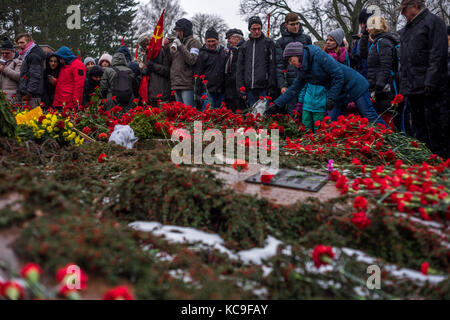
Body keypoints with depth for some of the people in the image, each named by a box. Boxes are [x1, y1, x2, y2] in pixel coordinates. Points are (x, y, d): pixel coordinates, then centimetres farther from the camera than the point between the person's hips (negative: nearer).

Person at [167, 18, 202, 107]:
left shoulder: (194, 42, -2)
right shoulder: (176, 42, 19)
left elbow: (192, 60, -16)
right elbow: (169, 62, 17)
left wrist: (181, 46, -17)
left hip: (187, 84, -7)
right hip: (176, 84, 8)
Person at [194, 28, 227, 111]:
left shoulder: (223, 52, 13)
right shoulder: (202, 54, -1)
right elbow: (197, 73, -2)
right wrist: (198, 90, -7)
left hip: (221, 91, 5)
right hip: (208, 90, -5)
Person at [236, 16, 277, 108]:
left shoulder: (268, 43, 5)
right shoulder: (244, 46, 15)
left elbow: (272, 67, -1)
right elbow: (240, 69, 14)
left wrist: (272, 87, -8)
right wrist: (241, 88, 5)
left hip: (264, 87, -3)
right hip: (250, 88, 3)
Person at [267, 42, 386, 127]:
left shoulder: (318, 55, -22)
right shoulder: (304, 71, 4)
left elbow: (338, 75, -23)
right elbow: (294, 89, 13)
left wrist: (331, 98, -21)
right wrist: (277, 104, 9)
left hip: (353, 85, -8)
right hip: (339, 94, 8)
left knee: (370, 117, -5)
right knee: (333, 121, 2)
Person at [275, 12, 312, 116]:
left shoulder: (306, 38, 10)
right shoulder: (280, 42, 4)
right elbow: (279, 65, -1)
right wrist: (282, 85, -10)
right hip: (291, 83, -2)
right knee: (292, 113, 1)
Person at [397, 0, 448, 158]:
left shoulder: (433, 21, -6)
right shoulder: (406, 29, 19)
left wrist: (430, 82, -21)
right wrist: (403, 83, 16)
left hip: (430, 88, -8)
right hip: (412, 88, 8)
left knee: (435, 127, -4)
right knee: (417, 127, 12)